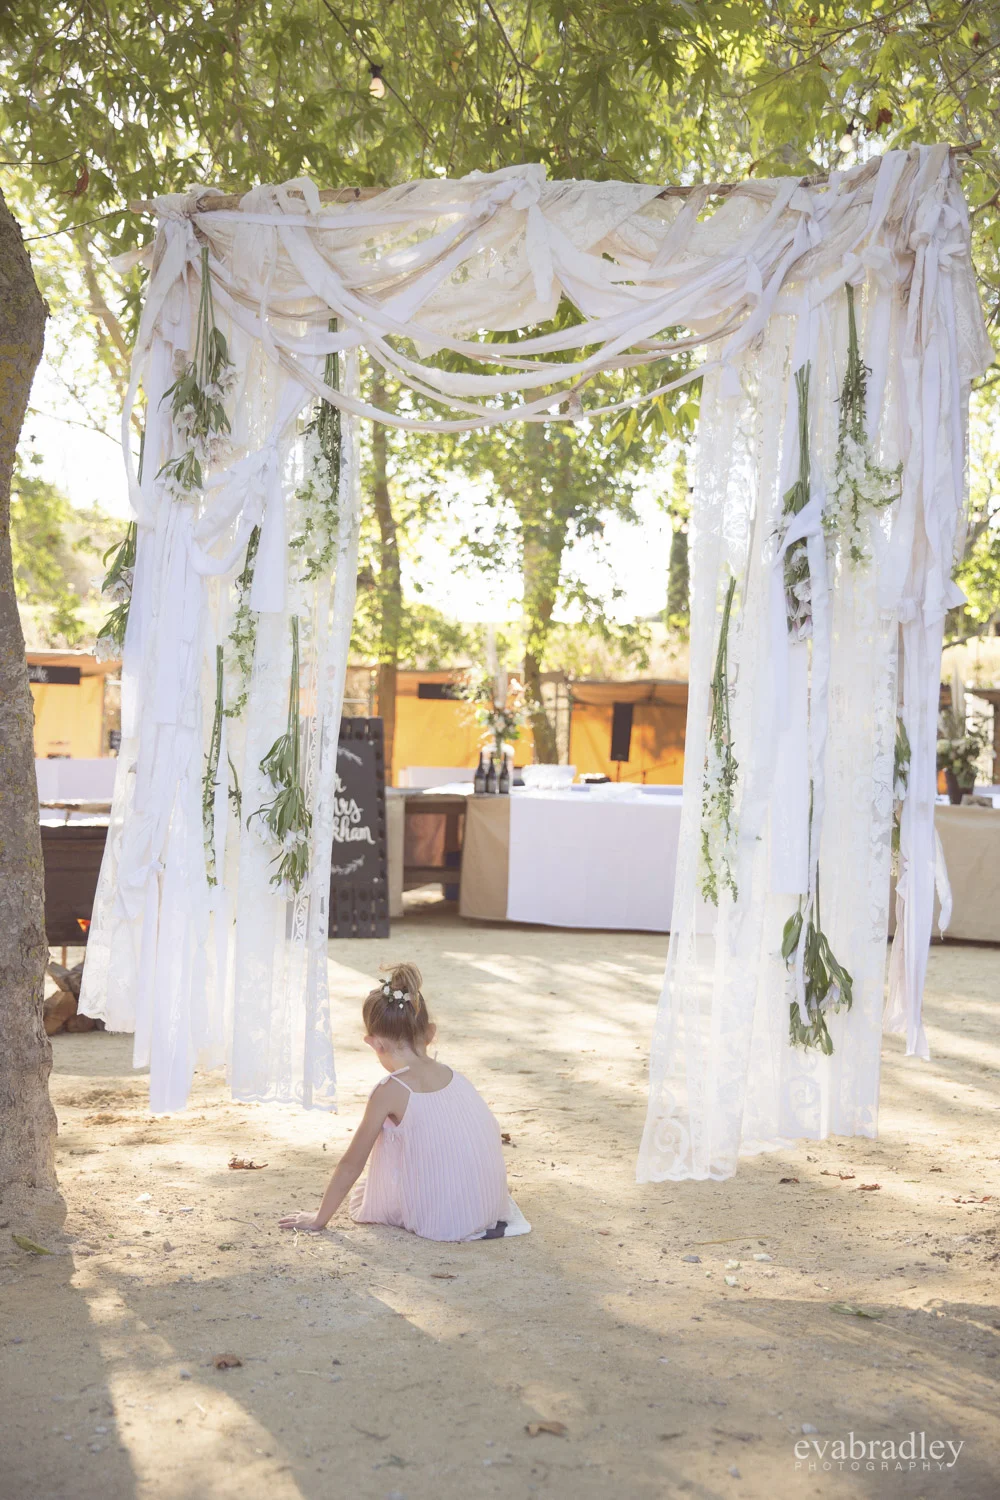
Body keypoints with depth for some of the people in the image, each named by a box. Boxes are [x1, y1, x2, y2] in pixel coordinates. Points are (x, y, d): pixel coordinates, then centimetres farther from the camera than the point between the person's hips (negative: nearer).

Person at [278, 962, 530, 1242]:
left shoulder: (390, 1091, -13)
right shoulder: (453, 1076, 2)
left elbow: (351, 1164, -6)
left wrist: (319, 1218, 7)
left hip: (437, 1222, -4)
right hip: (492, 1206, 4)